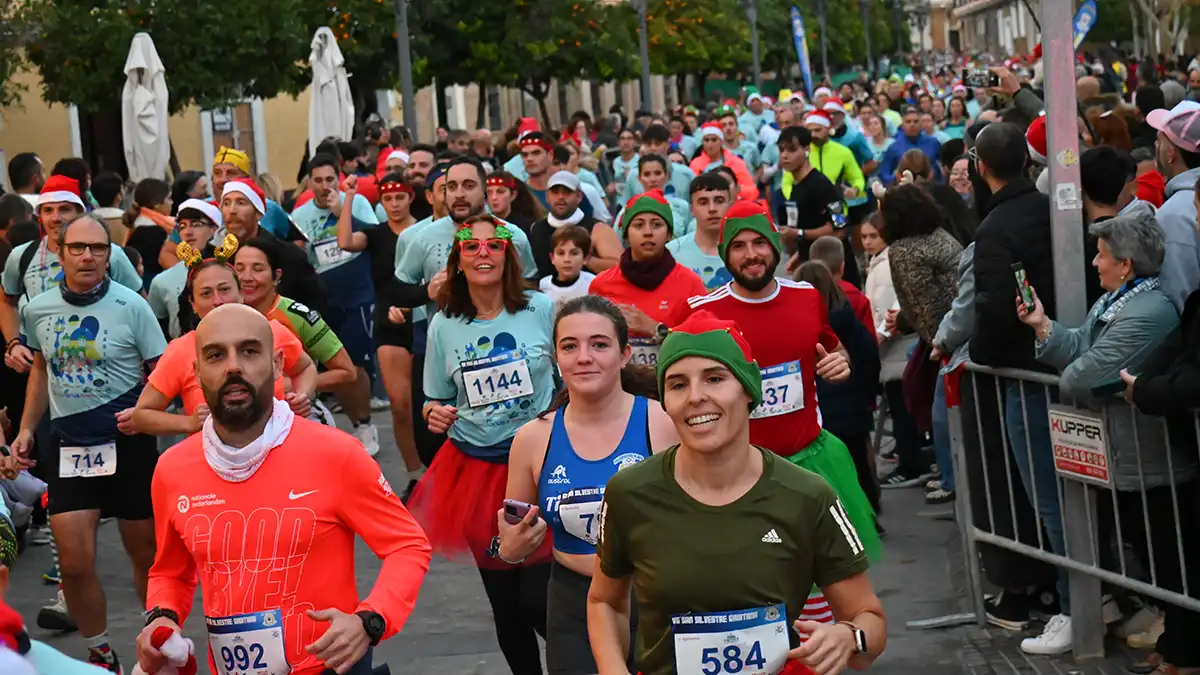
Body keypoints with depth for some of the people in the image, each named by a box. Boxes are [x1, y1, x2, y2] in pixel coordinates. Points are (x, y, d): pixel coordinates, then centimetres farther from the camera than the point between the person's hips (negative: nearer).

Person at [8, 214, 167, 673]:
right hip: (69, 445, 3)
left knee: (145, 553, 7)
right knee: (75, 562, -2)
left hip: (126, 442, -3)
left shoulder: (131, 306, -9)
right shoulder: (37, 310, 3)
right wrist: (26, 428, 14)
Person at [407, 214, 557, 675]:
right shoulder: (444, 325, 1)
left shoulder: (541, 310, -5)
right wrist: (433, 414, -11)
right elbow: (435, 400, 10)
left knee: (537, 598, -8)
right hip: (475, 470, 3)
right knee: (504, 602, 11)